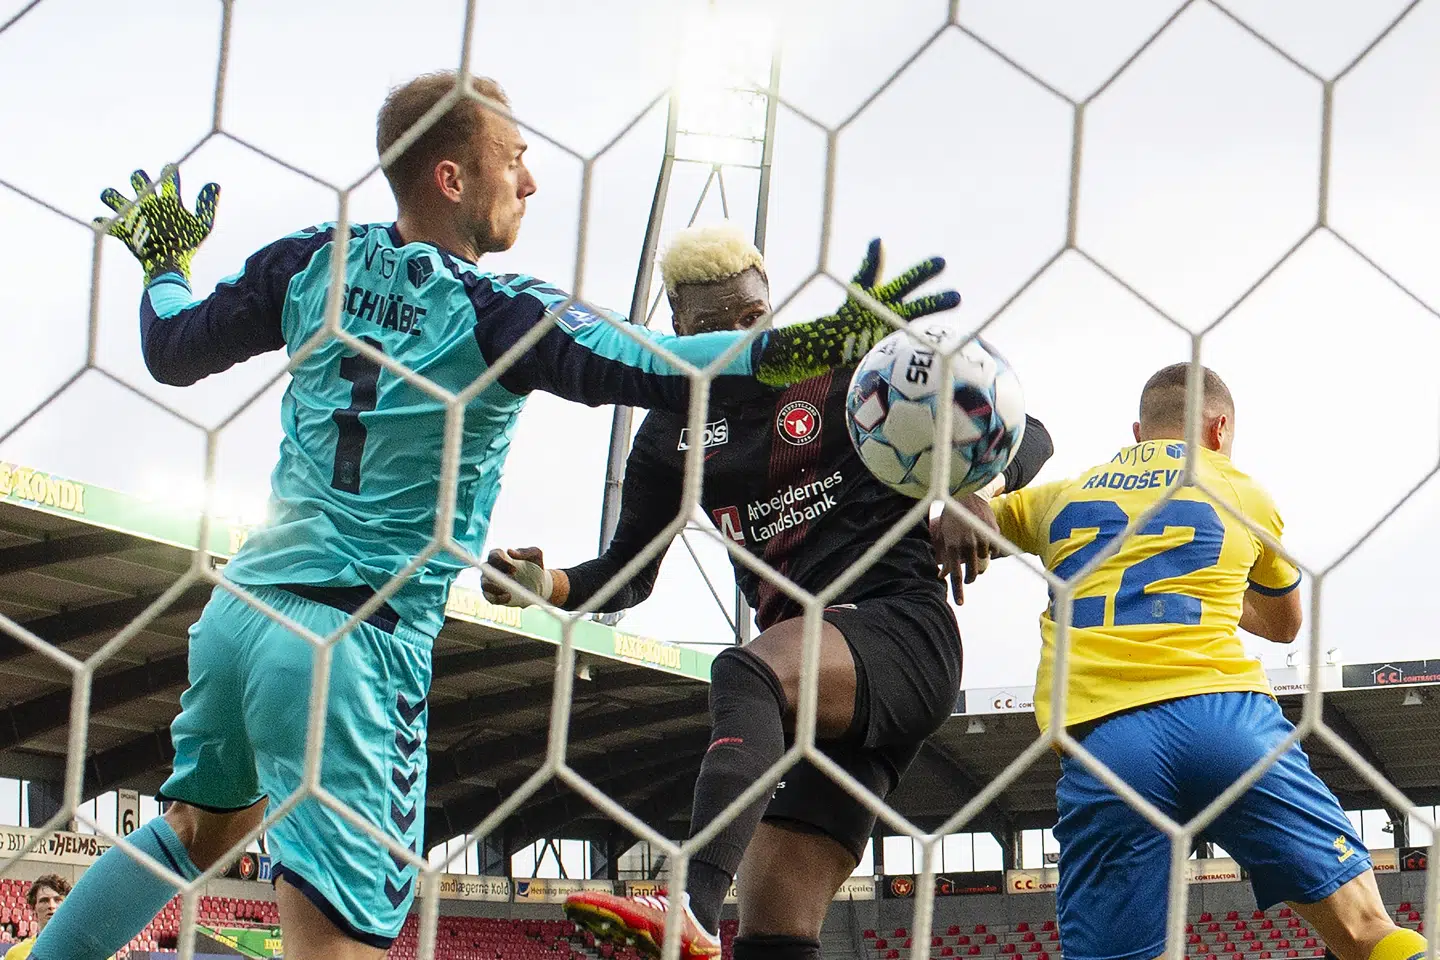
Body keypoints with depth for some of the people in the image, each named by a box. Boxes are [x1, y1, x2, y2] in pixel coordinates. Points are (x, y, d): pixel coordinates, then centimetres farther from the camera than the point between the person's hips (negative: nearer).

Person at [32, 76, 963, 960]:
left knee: (202, 825, 30)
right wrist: (826, 342, -29)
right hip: (358, 638, -7)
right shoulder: (493, 310, -12)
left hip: (239, 609, 7)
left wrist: (167, 258, 37)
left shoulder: (313, 262, 6)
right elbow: (645, 370, -26)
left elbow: (172, 350, 18)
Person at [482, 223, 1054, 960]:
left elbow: (1025, 436, 4)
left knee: (743, 672, -37)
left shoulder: (848, 371, 4)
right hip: (804, 662, 6)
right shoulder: (674, 432, 16)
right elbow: (628, 574, 23)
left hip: (900, 629, -6)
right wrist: (546, 586, 1)